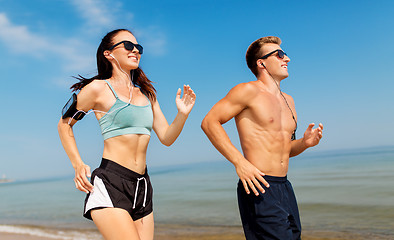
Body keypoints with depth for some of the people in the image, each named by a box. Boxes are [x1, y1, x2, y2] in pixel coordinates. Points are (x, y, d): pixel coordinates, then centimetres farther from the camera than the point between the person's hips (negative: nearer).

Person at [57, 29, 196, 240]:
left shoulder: (146, 93, 15)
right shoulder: (99, 88, -1)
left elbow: (166, 138, 13)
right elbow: (64, 124, 9)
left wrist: (182, 114, -5)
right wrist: (78, 165, -2)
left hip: (141, 186, 6)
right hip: (110, 183, -6)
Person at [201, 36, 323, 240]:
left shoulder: (288, 101, 18)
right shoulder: (249, 90, -6)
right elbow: (209, 122, -12)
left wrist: (304, 143, 3)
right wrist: (239, 162, -19)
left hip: (285, 187, 8)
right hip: (259, 187, -8)